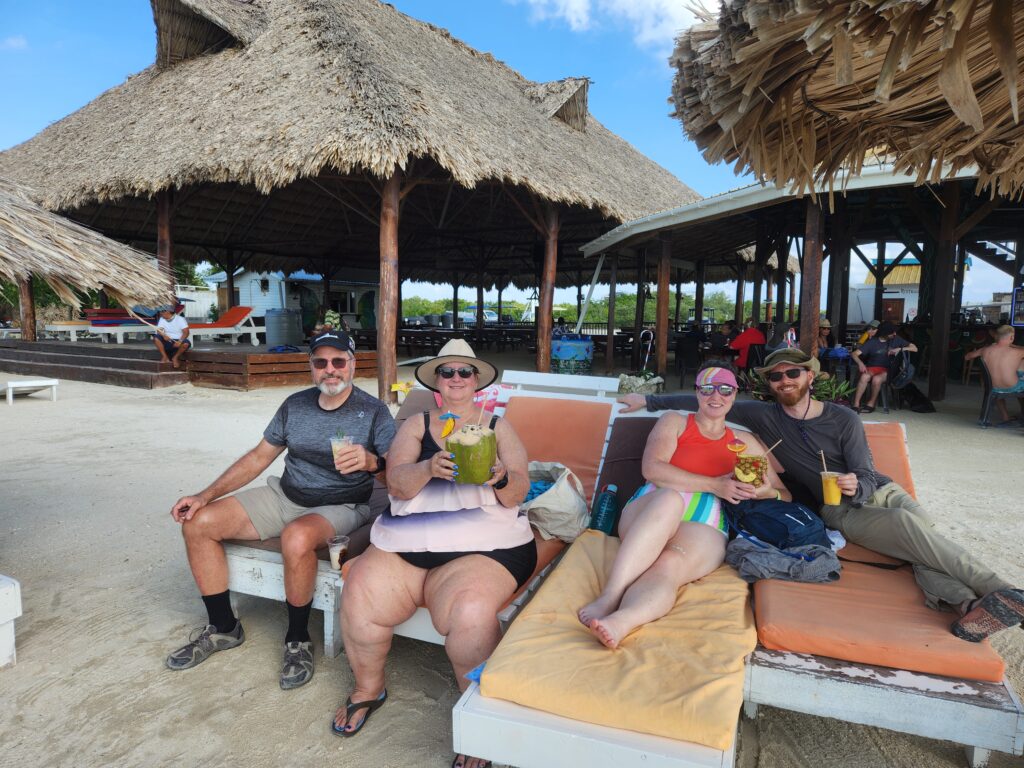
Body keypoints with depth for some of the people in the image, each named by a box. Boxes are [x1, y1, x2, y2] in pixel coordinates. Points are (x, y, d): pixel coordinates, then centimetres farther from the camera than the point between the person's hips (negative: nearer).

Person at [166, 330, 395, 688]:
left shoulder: (374, 412, -9)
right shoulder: (295, 405, 5)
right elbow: (258, 457, 11)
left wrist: (371, 461, -38)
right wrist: (205, 495, 4)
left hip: (339, 508, -6)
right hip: (284, 495, 6)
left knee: (296, 538, -38)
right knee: (197, 523, -5)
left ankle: (298, 639, -11)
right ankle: (223, 628, 12)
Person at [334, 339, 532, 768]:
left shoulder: (498, 427, 15)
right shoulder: (416, 426, 17)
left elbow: (518, 494, 5)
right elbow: (397, 484, 1)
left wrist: (502, 479, -19)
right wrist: (430, 468, -21)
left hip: (482, 542, -2)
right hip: (410, 539, 2)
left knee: (469, 610, -32)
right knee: (359, 595, -23)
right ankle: (367, 689, 10)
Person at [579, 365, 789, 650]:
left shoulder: (744, 442, 26)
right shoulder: (674, 422, 18)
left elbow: (784, 495, 25)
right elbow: (652, 469, -1)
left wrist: (765, 492, -1)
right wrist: (713, 485, -8)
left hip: (705, 526, 1)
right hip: (652, 507, -1)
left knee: (669, 566, -34)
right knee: (669, 498, -38)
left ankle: (618, 622, -62)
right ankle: (609, 597, -47)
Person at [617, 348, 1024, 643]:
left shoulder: (843, 419, -1)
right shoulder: (764, 417, 1)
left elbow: (867, 479, -5)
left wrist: (855, 486, -30)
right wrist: (648, 399, -2)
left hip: (881, 491, 2)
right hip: (841, 513, -2)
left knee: (916, 537, -30)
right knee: (908, 525, -30)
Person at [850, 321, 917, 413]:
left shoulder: (896, 340, 4)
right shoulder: (872, 342, -2)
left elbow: (915, 348, 4)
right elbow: (855, 354, -9)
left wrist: (899, 349, -13)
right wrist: (860, 363, -30)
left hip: (888, 370, 0)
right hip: (872, 368, 0)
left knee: (876, 379, -34)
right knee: (864, 376, -36)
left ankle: (871, 404, -14)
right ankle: (856, 405, -35)